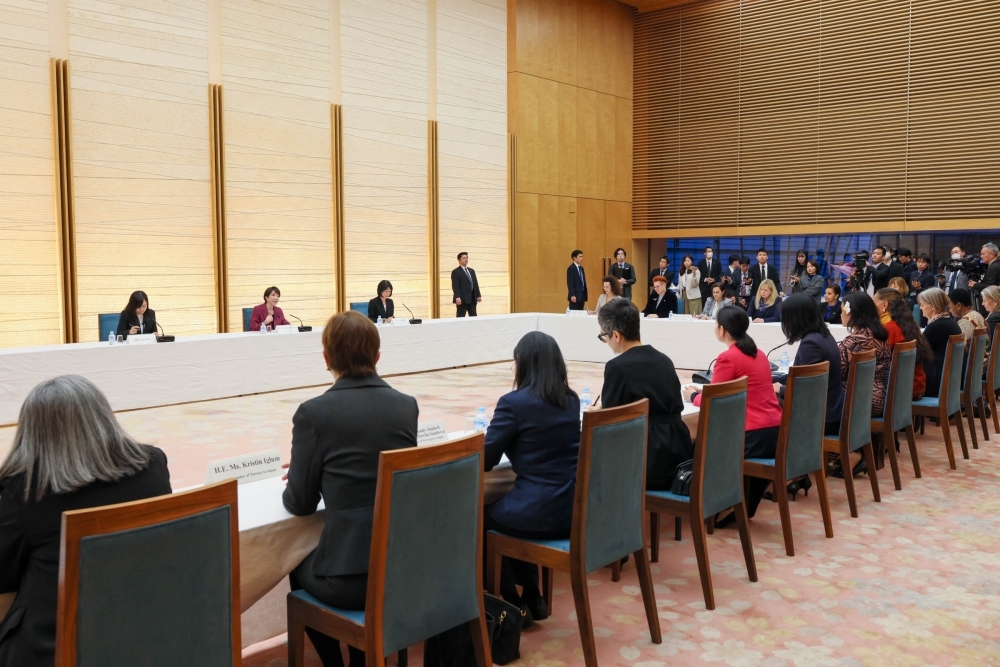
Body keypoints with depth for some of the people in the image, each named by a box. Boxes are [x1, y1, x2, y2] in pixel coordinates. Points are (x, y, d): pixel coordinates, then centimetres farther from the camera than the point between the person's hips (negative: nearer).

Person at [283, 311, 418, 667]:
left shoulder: (313, 412, -12)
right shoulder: (407, 405, 2)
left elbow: (301, 504, -4)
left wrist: (291, 488, 19)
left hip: (350, 574, -5)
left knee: (299, 571, 30)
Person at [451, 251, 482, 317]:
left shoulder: (472, 271, 20)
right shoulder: (456, 272, -3)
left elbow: (476, 284, 18)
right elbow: (455, 286, -12)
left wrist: (478, 295, 10)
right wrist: (457, 297, -23)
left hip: (472, 298, 7)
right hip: (462, 299, -7)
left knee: (473, 317, 5)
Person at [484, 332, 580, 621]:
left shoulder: (514, 402, -14)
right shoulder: (571, 400, 7)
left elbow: (485, 460, -8)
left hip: (539, 513, -7)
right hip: (576, 510, 7)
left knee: (481, 517, 23)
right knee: (503, 507, 33)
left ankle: (513, 605, 29)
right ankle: (531, 599, 35)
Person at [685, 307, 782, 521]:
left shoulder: (727, 358, -11)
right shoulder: (758, 354, 14)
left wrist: (694, 395, 14)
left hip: (754, 434, -8)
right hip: (776, 431, 8)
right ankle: (745, 508, 32)